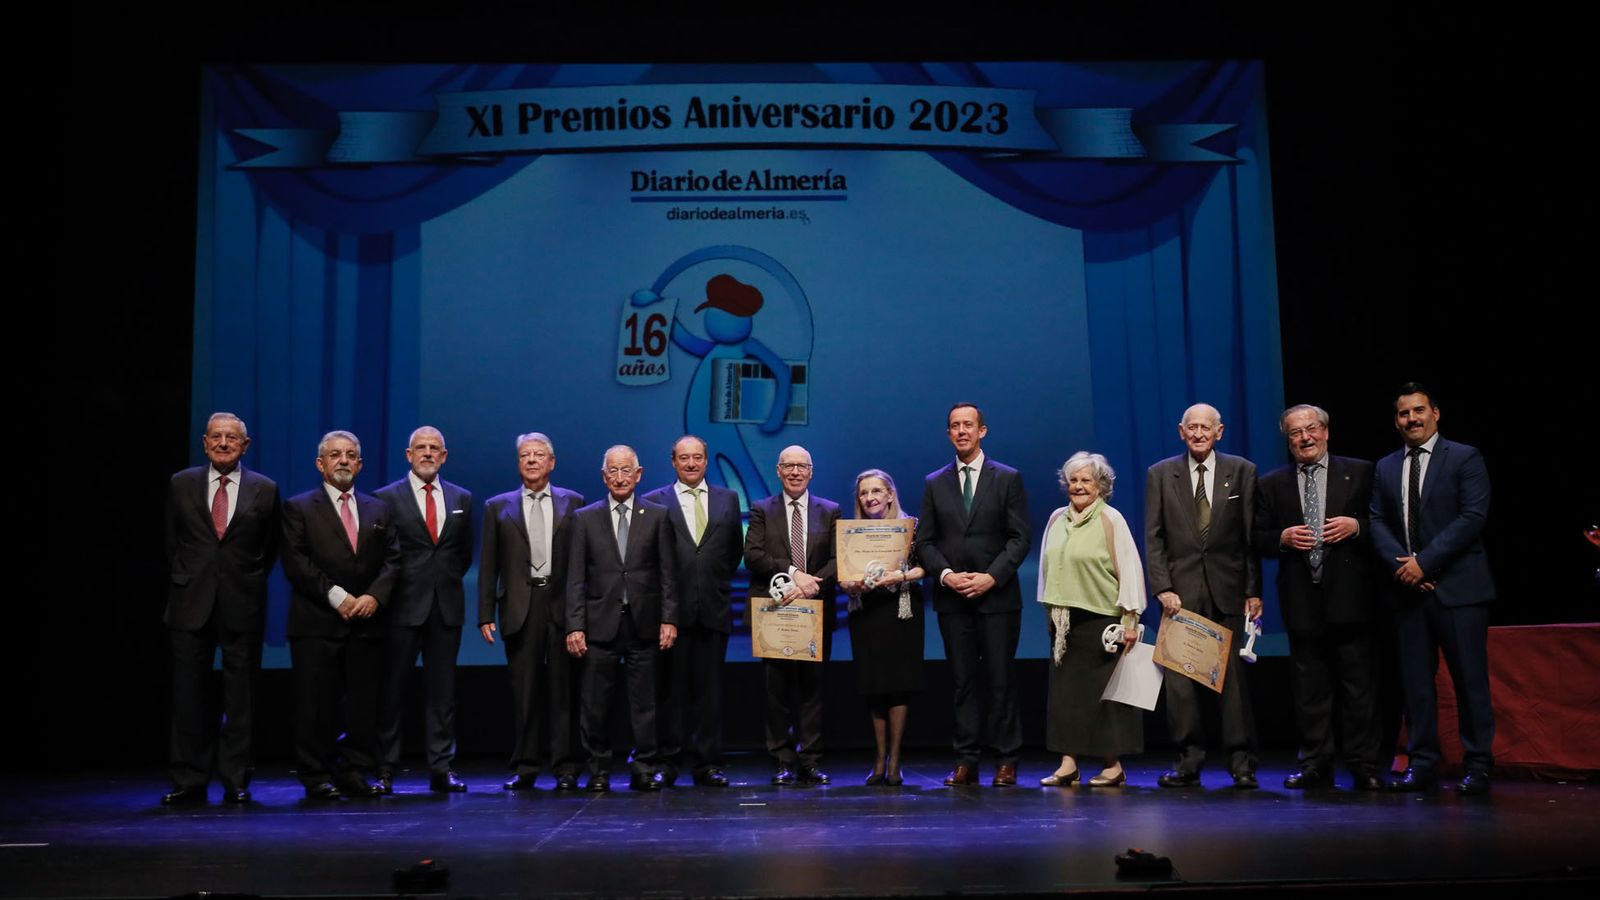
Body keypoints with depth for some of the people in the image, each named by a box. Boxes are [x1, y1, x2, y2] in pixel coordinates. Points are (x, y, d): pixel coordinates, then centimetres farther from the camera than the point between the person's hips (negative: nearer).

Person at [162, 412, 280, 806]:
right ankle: (189, 781, 12)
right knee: (188, 695, 4)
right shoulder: (181, 484, 7)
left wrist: (247, 582, 8)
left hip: (242, 606, -1)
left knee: (241, 699, 3)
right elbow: (171, 542, 15)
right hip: (191, 603, 1)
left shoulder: (264, 489, 3)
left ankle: (236, 782, 11)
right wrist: (183, 580, 12)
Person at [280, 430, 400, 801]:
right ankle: (316, 777, 8)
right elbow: (296, 562, -5)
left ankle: (354, 773, 12)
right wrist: (337, 596, -12)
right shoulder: (299, 508, 6)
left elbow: (392, 560, 9)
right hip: (317, 623, -3)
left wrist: (374, 595, -8)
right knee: (316, 704, -2)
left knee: (363, 702, 3)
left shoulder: (379, 510, 16)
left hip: (366, 622, 3)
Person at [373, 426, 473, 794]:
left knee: (442, 688, 5)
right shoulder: (386, 498, 1)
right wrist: (387, 590, -1)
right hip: (403, 607, -3)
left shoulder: (461, 499, 11)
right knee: (392, 688, 0)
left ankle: (442, 767, 9)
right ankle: (385, 768, 7)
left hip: (446, 606, 3)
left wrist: (447, 581, 9)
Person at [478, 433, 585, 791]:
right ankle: (525, 767, 12)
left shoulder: (573, 503, 9)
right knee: (523, 690, 3)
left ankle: (566, 767, 8)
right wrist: (485, 615, 1)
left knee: (564, 689, 2)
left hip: (563, 605, -1)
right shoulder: (498, 507, 11)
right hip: (520, 608, 1)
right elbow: (488, 565, 8)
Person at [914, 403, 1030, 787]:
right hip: (952, 598, 2)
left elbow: (1019, 538, -1)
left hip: (997, 596, -2)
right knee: (963, 681, 5)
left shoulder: (1008, 479, 4)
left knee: (1001, 680, 0)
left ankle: (1006, 760, 8)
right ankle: (966, 761, 9)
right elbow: (924, 541, 8)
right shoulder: (934, 483, 11)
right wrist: (946, 575, -8)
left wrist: (991, 576, -12)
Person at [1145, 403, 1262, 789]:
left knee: (1234, 676, 1)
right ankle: (1188, 761, 9)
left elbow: (1252, 535, 4)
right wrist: (1163, 587, -6)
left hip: (1228, 589, -1)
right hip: (1180, 590, 1)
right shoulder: (1160, 475, 7)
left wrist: (1253, 590, -1)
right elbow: (1153, 538, 4)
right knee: (1178, 678, 0)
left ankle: (1241, 763, 9)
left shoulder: (1242, 471, 5)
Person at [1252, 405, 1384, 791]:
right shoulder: (1272, 484, 10)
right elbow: (1257, 539, 9)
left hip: (1349, 597, -2)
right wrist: (1283, 538, -10)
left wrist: (1356, 526, -13)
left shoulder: (1360, 473, 6)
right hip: (1302, 600, 2)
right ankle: (1316, 766, 14)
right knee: (1309, 689, 7)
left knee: (1359, 685, 0)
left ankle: (1363, 766, 8)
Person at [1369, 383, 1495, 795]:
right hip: (1409, 589, 4)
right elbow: (1377, 522, 9)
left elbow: (1473, 517, -10)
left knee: (1470, 679, -1)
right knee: (1415, 680, 5)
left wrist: (1424, 561, -15)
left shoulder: (1465, 458, 0)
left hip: (1457, 587, -4)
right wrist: (1400, 564, -8)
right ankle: (1422, 764, 11)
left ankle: (1477, 766, 8)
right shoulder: (1385, 468, 14)